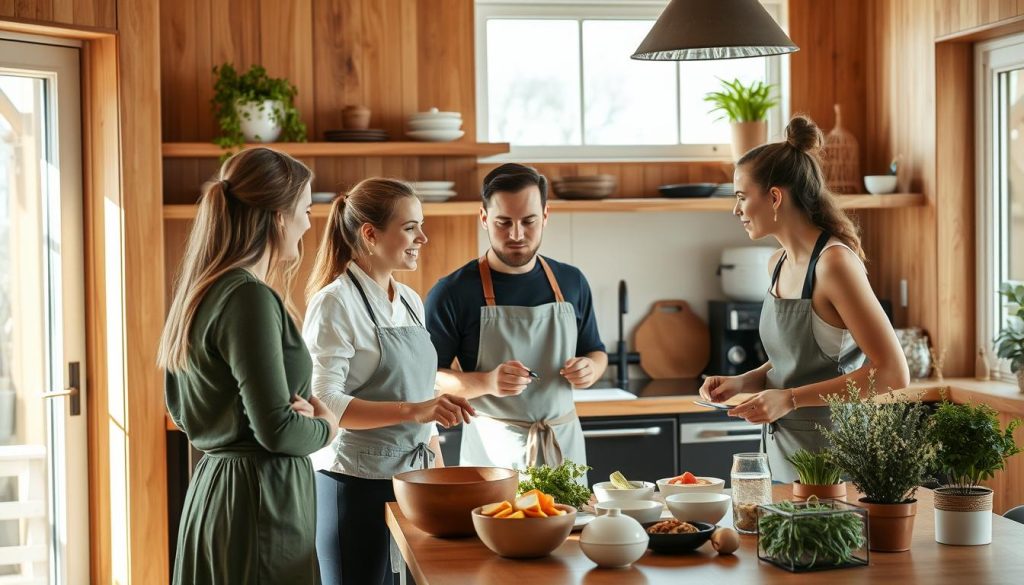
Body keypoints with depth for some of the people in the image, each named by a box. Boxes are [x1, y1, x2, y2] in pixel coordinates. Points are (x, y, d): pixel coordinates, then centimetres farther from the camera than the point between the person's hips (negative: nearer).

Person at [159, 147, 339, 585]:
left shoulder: (200, 291, 9)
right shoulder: (249, 298, -19)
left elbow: (180, 408, 20)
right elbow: (276, 430, -23)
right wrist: (326, 426, -2)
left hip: (211, 483, 10)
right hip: (259, 500, -10)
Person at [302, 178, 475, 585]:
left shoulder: (410, 302, 11)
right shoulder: (335, 303, -12)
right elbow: (323, 403, -20)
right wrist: (412, 410, -29)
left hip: (413, 478, 7)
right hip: (359, 485, -7)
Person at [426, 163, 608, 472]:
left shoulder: (572, 282, 7)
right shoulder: (452, 293, -7)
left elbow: (596, 352, 19)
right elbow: (428, 377, -7)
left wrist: (590, 368, -5)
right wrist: (487, 382, -23)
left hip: (564, 445, 4)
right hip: (492, 449, -4)